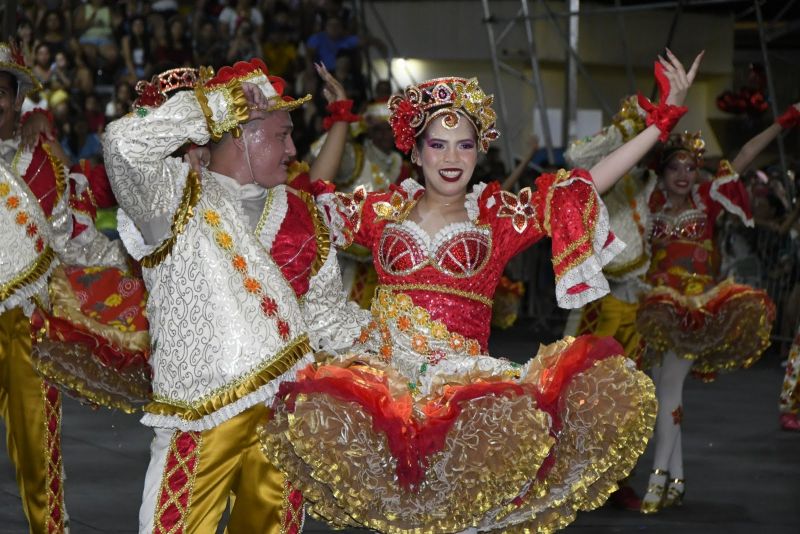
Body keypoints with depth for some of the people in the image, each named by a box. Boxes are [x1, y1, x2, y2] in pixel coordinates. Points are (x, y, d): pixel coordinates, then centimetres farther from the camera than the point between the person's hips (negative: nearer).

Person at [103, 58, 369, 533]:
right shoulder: (176, 194, -2)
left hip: (289, 409, 5)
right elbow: (126, 144, -22)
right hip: (203, 417, -5)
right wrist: (215, 104, -13)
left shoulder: (298, 210, 16)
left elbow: (324, 308, 21)